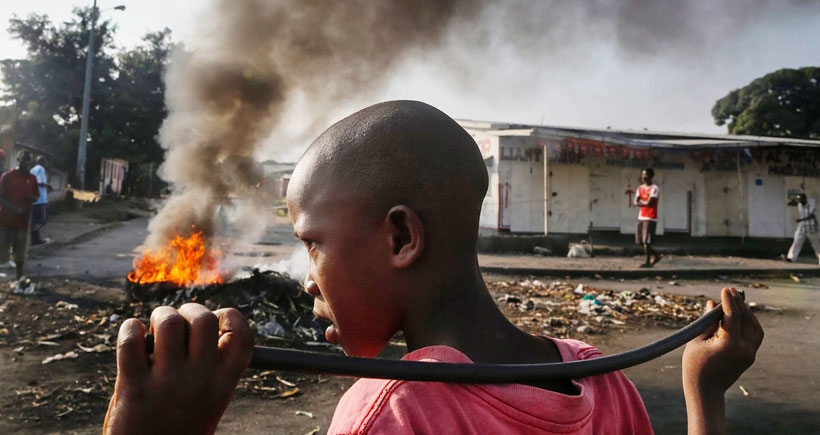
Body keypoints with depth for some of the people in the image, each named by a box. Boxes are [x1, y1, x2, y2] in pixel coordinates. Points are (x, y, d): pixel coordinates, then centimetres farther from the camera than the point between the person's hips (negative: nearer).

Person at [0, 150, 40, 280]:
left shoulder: (32, 179, 6)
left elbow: (36, 196, 14)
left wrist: (32, 198, -10)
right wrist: (15, 208, -21)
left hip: (23, 219, 3)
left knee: (21, 251, 7)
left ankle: (19, 277, 15)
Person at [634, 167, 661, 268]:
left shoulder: (654, 188, -8)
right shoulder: (640, 188, 14)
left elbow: (649, 202, -16)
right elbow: (636, 202, 6)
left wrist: (640, 201, 0)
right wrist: (645, 202, -9)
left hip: (650, 219, -7)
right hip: (641, 217, 7)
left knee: (646, 241, -8)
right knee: (640, 240, 8)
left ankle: (647, 262, 0)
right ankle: (655, 255, 23)